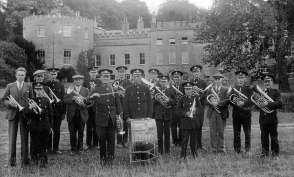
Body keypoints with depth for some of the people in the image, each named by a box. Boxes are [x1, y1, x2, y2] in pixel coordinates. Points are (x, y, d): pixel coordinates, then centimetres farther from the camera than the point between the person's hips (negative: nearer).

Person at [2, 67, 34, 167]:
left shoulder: (29, 87, 10)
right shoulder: (10, 86, 10)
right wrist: (9, 103, -11)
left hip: (25, 114, 0)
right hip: (13, 114, 0)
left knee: (24, 138, 4)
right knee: (12, 138, 0)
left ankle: (25, 160, 13)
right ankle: (11, 161, 5)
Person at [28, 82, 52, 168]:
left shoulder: (46, 100, 7)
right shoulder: (31, 100, 4)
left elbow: (50, 114, 11)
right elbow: (28, 116, 1)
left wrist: (50, 126, 10)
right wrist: (30, 109, -19)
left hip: (45, 126, 0)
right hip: (34, 126, 0)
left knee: (43, 145, 2)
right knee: (34, 145, 2)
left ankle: (42, 161, 10)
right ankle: (35, 160, 15)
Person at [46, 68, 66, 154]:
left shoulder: (61, 85, 9)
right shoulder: (45, 85, 2)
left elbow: (63, 99, 8)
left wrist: (64, 112, 4)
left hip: (58, 111, 2)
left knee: (57, 131, 4)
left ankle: (56, 148, 11)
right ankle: (48, 148, 13)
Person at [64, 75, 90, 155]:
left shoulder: (86, 90, 11)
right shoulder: (70, 90, 8)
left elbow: (89, 101, 3)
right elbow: (65, 100, -1)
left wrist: (83, 99, -15)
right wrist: (72, 98, -16)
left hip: (82, 114, 1)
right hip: (72, 114, -1)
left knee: (81, 132, 4)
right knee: (72, 132, 0)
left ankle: (79, 148, 16)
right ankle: (73, 149, 10)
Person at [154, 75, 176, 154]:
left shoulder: (171, 90, 8)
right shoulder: (156, 90, 8)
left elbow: (174, 102, 4)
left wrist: (169, 100, -15)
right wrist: (156, 99, -14)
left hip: (168, 114, 0)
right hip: (158, 114, 0)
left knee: (167, 132, 4)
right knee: (159, 132, 0)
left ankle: (167, 149, 14)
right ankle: (160, 149, 8)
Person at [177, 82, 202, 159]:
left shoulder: (196, 98, 8)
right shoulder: (182, 99, 3)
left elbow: (200, 108, 9)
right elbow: (178, 109, 2)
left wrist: (195, 110, -11)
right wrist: (185, 113, -12)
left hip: (194, 122, 2)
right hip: (185, 122, -2)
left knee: (194, 139, 8)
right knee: (185, 138, -5)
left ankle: (194, 154, 20)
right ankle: (183, 156, 2)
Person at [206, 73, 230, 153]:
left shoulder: (226, 89, 6)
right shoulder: (210, 89, 13)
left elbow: (227, 100, -8)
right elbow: (206, 100, 6)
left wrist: (218, 103, -19)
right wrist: (211, 102, -15)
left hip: (222, 113, -2)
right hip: (212, 113, 2)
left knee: (221, 131, 2)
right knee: (213, 131, 2)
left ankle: (221, 147, 11)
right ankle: (214, 148, 9)